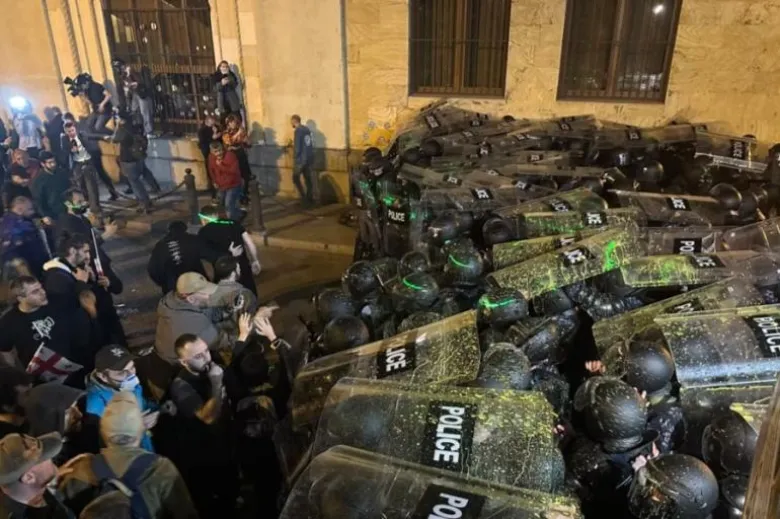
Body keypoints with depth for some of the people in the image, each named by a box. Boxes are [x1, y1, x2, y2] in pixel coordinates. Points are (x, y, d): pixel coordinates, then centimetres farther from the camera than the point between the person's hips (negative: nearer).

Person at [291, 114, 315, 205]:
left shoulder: (298, 131, -14)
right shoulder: (307, 129, 11)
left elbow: (297, 147, -18)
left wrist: (295, 155, -2)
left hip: (301, 159, -8)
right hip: (309, 158, 8)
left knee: (296, 178, 3)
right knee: (308, 178, 12)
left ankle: (304, 198, -3)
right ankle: (310, 198, 14)